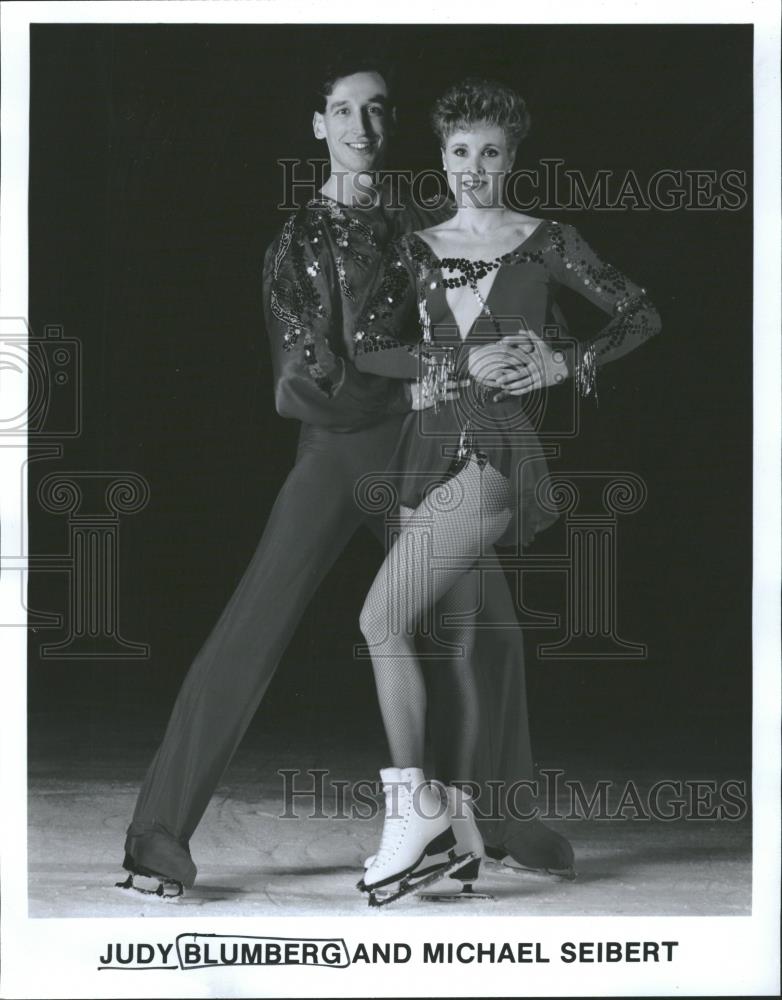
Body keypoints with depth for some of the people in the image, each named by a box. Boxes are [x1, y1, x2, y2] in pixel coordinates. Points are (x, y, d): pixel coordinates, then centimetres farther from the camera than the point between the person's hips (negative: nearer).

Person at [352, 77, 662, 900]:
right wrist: (464, 361, -11)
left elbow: (641, 315, 7)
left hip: (500, 448, -5)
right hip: (429, 445, 5)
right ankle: (431, 816, 18)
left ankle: (413, 807, -10)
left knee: (381, 620, -17)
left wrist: (564, 364, -6)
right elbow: (368, 348, 1)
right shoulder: (416, 249, 12)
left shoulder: (546, 243, 5)